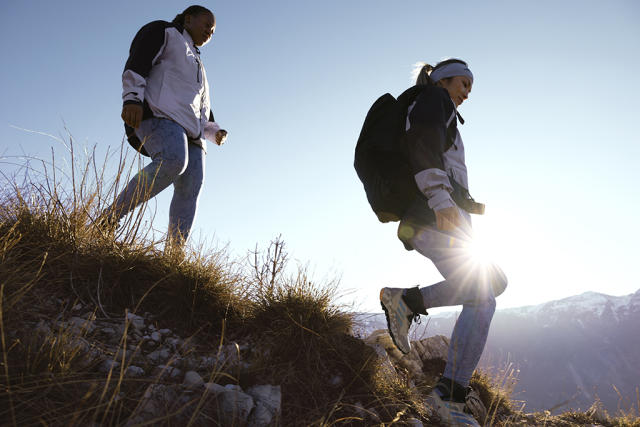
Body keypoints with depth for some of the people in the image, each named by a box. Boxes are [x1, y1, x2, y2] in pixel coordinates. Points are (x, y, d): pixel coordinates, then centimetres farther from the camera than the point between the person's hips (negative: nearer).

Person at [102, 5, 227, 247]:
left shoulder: (197, 66, 39)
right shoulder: (163, 32, 17)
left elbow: (203, 111, 38)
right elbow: (137, 62, -2)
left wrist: (214, 131, 19)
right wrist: (132, 98, -19)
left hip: (191, 130, 8)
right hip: (159, 112, -7)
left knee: (189, 192, -12)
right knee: (174, 160, -35)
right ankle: (110, 217, -27)